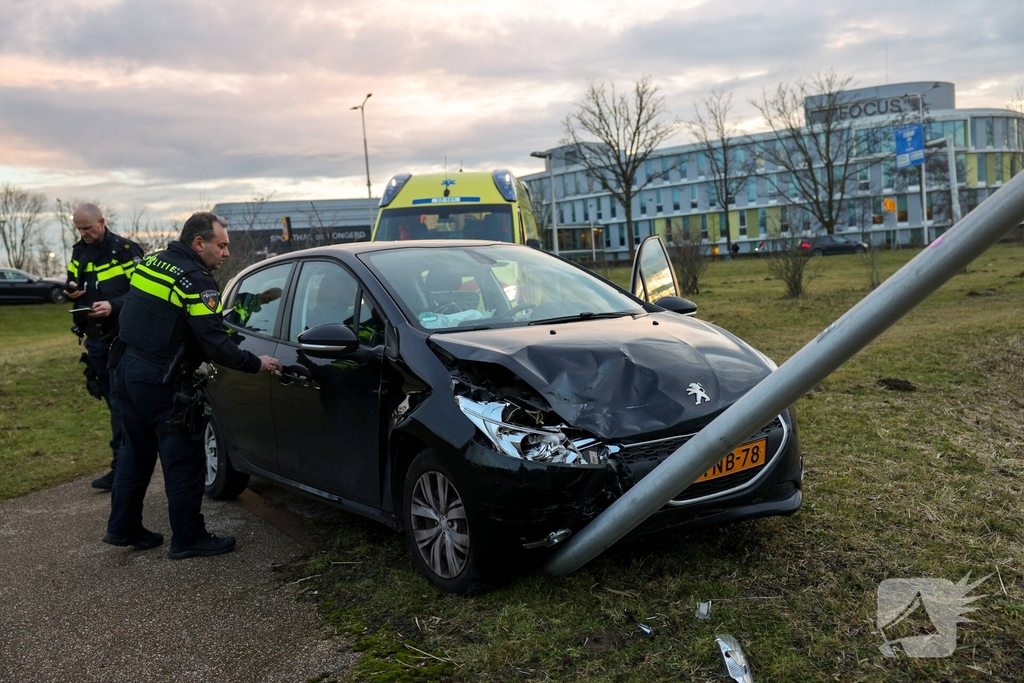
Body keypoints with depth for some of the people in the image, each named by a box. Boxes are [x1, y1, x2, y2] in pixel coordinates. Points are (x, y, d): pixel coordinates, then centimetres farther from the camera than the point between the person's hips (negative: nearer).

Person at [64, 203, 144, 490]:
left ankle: (121, 464, -3)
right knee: (111, 397, 11)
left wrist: (114, 306, -26)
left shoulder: (125, 250, -11)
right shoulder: (79, 251, 11)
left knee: (119, 401, -8)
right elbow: (71, 283, 22)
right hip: (94, 337, 7)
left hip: (121, 337, -7)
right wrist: (70, 290, -1)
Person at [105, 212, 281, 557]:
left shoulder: (152, 262, 9)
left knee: (136, 453, 20)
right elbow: (215, 344, -21)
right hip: (162, 383, -9)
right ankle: (188, 539, 10)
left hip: (130, 370, 9)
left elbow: (131, 311, 15)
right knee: (184, 461, 2)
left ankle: (123, 527, 31)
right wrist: (255, 363, -10)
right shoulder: (195, 281, -17)